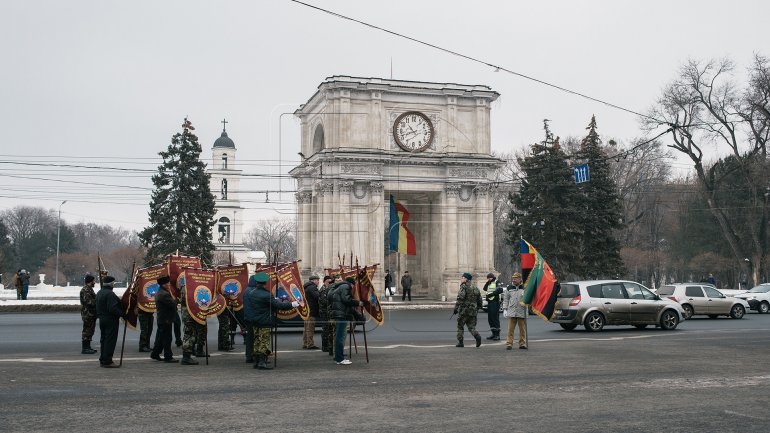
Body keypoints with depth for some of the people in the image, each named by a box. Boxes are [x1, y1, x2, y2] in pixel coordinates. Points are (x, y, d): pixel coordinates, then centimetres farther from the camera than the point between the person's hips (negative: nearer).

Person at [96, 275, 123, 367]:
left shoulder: (99, 293, 14)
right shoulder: (110, 294, -19)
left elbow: (98, 307, 19)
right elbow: (113, 308, -26)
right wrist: (122, 314, -18)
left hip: (102, 319, 10)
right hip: (111, 320, -10)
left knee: (104, 339, 17)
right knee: (110, 340, -5)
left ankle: (102, 360, 23)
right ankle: (107, 361, -5)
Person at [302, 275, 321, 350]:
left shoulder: (307, 287, 20)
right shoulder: (312, 287, -13)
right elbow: (317, 296, -26)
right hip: (311, 311, -10)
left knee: (307, 328, 14)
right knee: (310, 329, -8)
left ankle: (305, 344, 19)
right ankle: (310, 345, -8)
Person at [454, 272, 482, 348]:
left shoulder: (464, 287, -7)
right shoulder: (475, 288, 16)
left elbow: (460, 298, -20)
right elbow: (479, 300, 18)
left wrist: (456, 307, -16)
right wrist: (477, 309, 25)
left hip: (464, 310, -6)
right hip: (473, 311, 6)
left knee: (460, 326, 7)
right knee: (471, 327, 10)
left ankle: (460, 342, 7)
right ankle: (477, 336, -17)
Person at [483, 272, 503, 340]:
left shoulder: (497, 282, -6)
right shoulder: (488, 284, 21)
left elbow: (500, 290, -19)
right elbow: (485, 289, 14)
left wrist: (491, 294, -17)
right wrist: (487, 282, 2)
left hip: (495, 302, -9)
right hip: (489, 302, 9)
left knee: (495, 318, -9)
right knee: (490, 318, 9)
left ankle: (497, 334, -6)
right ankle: (494, 334, 17)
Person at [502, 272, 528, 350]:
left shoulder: (524, 288, 3)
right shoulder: (509, 288, 9)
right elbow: (505, 300, 11)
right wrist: (505, 309, 4)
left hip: (522, 312, -1)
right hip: (511, 312, 1)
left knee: (522, 329, 6)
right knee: (510, 329, -2)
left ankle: (522, 344, 15)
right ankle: (509, 344, 2)